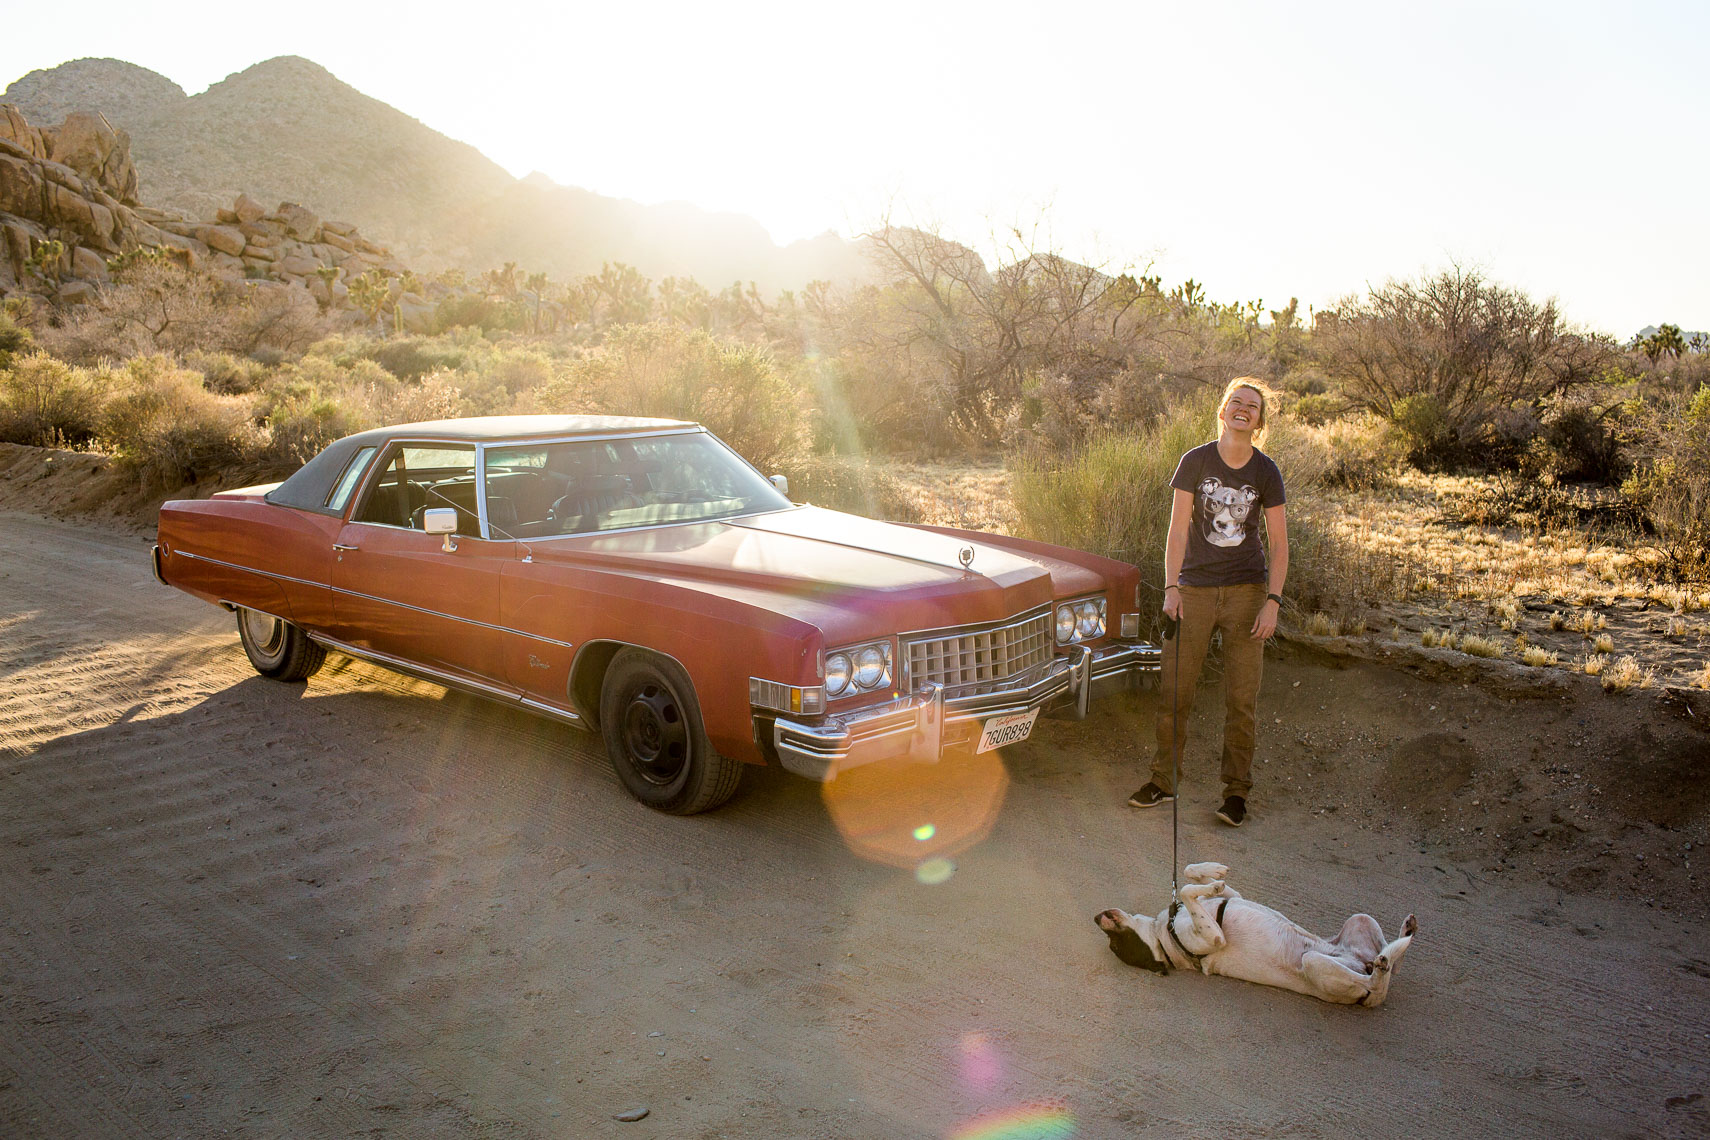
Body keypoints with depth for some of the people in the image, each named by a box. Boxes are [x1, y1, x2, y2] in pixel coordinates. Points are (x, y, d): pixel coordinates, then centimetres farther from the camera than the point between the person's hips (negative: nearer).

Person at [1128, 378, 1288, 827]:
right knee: (1174, 693, 3)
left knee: (1241, 699, 1)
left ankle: (1236, 791, 14)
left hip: (1246, 591, 0)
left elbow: (1279, 543, 2)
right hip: (1195, 589, 0)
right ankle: (1163, 781, 18)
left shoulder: (1266, 472, 0)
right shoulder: (1195, 461, -1)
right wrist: (1171, 587, -13)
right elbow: (1178, 529, -3)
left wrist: (1272, 600, -8)